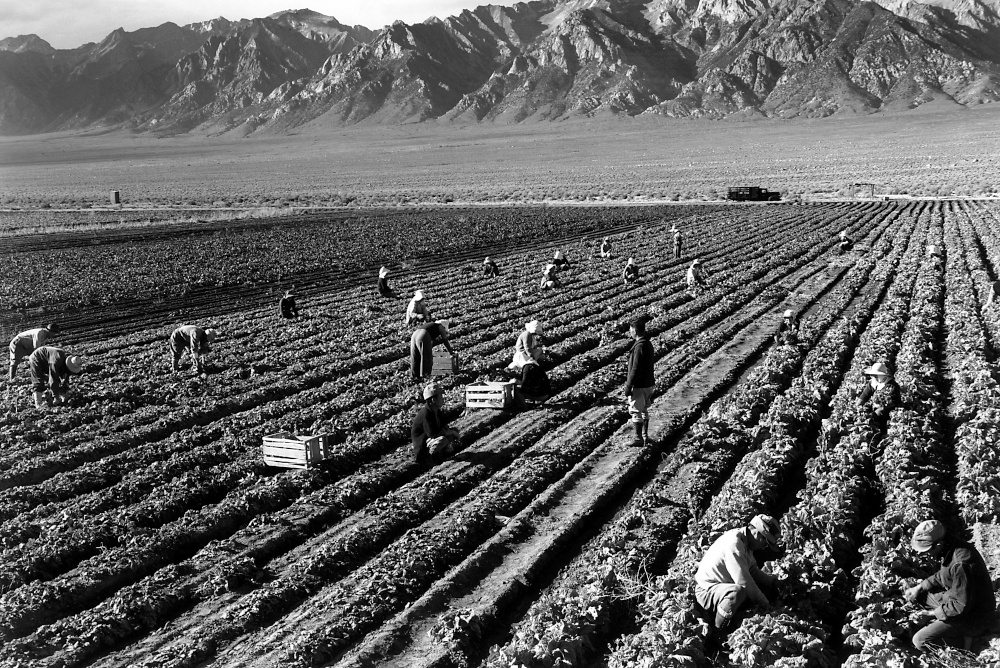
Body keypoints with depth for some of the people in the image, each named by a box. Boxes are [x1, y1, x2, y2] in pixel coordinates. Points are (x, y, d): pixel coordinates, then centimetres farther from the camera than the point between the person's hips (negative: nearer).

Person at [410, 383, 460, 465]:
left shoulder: (436, 410, 3)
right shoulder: (425, 413, -28)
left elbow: (443, 426, 14)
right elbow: (432, 433, -32)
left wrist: (452, 431, -8)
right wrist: (450, 431, -19)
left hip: (431, 438, 9)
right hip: (421, 444, -9)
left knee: (455, 432, 7)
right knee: (443, 439, -35)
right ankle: (427, 454, -15)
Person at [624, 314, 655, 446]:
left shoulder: (640, 346, -22)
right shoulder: (648, 344, 8)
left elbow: (636, 369, -23)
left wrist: (628, 387, -18)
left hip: (639, 386, -9)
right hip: (648, 384, 9)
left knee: (636, 412, 1)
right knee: (644, 410, 18)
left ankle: (638, 438, 6)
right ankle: (645, 435, 26)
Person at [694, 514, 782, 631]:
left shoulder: (745, 542, 4)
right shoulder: (733, 544, -27)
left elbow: (753, 571, 13)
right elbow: (743, 581, -28)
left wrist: (774, 582, -1)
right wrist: (765, 604, -18)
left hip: (724, 585, 10)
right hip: (706, 590, -10)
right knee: (738, 591, -36)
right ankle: (719, 633, -17)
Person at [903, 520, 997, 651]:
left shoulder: (961, 564, -35)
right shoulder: (950, 548, -5)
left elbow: (962, 606, -30)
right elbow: (942, 576, 15)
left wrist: (936, 613, -15)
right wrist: (919, 587, 4)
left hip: (973, 618, -9)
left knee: (920, 641, -13)